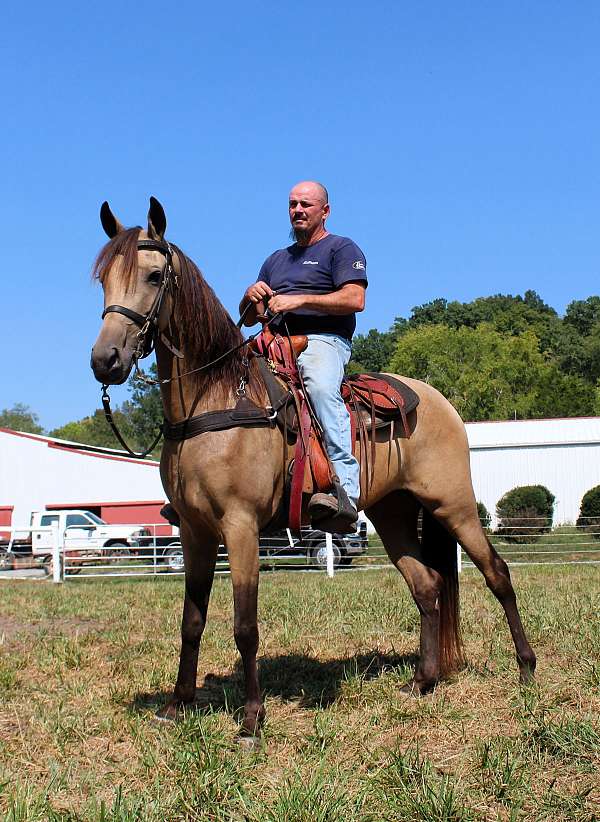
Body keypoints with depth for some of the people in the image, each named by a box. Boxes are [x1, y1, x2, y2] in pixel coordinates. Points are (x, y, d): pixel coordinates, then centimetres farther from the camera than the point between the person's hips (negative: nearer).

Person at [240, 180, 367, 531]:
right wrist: (251, 298, 3)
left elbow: (355, 300, -8)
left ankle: (345, 491, -51)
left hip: (323, 340, -7)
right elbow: (249, 319, 28)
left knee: (321, 387, -39)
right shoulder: (276, 260, 31)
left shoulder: (342, 249, 10)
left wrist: (298, 301, -13)